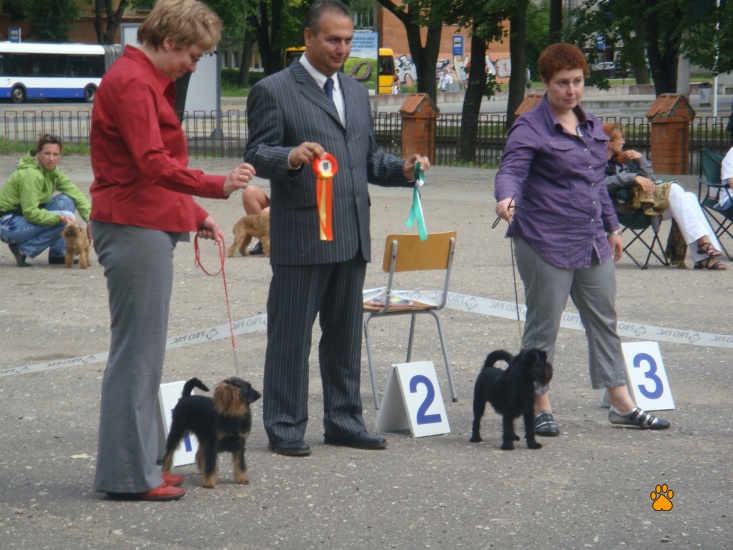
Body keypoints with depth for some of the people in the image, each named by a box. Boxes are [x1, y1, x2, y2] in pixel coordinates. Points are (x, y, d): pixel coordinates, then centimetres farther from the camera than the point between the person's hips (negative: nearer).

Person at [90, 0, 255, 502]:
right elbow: (152, 163, -23)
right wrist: (218, 186, -30)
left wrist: (196, 214, 17)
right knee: (137, 350, -7)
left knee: (143, 351, 13)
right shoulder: (131, 82, -13)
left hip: (149, 226, 11)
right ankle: (128, 475, -4)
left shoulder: (150, 82, 19)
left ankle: (138, 464, 19)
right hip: (134, 228, -11)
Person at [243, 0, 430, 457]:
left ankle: (344, 422, 20)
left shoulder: (357, 93, 19)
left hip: (352, 236, 7)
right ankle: (285, 428, 5)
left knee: (346, 334, 12)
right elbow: (256, 155, -8)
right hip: (301, 235, -7)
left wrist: (402, 169, 5)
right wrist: (291, 156, -29)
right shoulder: (274, 91, -3)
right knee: (291, 335, -1)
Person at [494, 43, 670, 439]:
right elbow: (511, 171, -21)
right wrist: (506, 198, -42)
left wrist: (611, 228, 25)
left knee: (604, 320, 11)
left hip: (592, 243, 7)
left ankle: (622, 404, 18)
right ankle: (540, 409, 8)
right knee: (543, 325, -1)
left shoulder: (590, 125, 14)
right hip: (546, 242, -7)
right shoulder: (529, 128, -8)